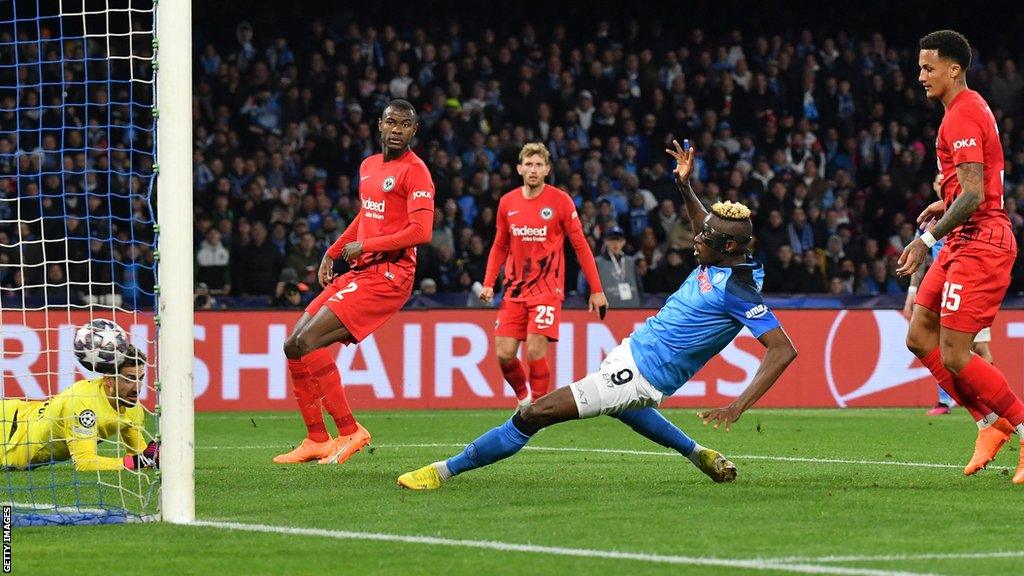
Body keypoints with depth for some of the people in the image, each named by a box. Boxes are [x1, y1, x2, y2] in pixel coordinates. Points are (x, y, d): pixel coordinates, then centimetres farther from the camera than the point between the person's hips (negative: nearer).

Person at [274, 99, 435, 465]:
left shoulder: (415, 172, -10)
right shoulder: (369, 166, 17)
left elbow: (421, 232, -20)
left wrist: (364, 246, -14)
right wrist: (332, 253, 24)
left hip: (388, 276, -9)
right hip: (359, 271, 9)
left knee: (306, 342, -19)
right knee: (294, 346, 5)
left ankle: (349, 431, -13)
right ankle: (316, 441, 11)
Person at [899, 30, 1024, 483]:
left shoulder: (962, 116, -16)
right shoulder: (970, 108, 16)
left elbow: (973, 195, -24)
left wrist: (929, 239, -23)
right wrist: (947, 205, 21)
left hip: (979, 242, -10)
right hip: (966, 243, 10)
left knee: (953, 354, -12)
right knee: (920, 337, 8)